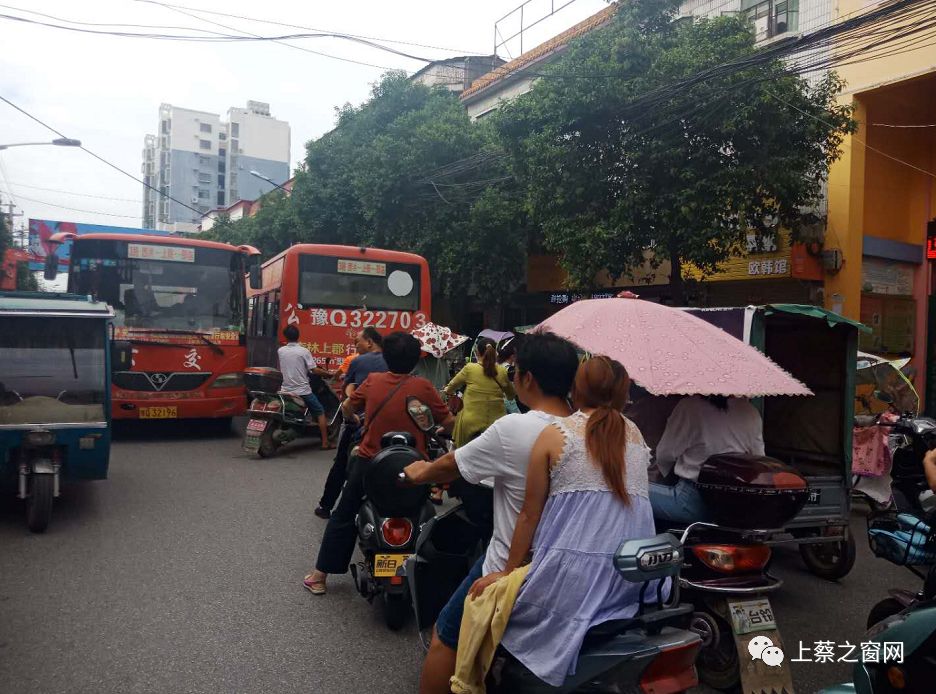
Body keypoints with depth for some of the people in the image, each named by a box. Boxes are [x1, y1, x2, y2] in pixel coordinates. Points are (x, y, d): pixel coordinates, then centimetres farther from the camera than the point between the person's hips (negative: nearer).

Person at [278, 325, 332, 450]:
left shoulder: (280, 351, 2)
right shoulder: (304, 351, -9)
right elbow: (314, 370, -11)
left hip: (286, 390, 3)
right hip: (303, 391, -3)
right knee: (320, 412, 9)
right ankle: (325, 442, 6)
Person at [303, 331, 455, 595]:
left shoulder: (373, 380, -5)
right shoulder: (423, 387, -12)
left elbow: (347, 408, 8)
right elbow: (449, 423, -8)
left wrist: (354, 418, 30)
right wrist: (438, 429, 14)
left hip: (368, 462, 2)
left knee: (343, 517, 19)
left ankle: (320, 576, 24)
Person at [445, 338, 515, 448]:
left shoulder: (469, 369, -4)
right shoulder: (502, 371, 1)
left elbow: (449, 389, 12)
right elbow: (511, 397, 17)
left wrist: (448, 391, 34)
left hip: (471, 424, -2)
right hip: (497, 423, 2)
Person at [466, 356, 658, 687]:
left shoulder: (554, 434, 1)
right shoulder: (637, 435, 14)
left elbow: (530, 514, 2)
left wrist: (508, 571, 11)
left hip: (572, 573, -5)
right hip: (634, 579, 5)